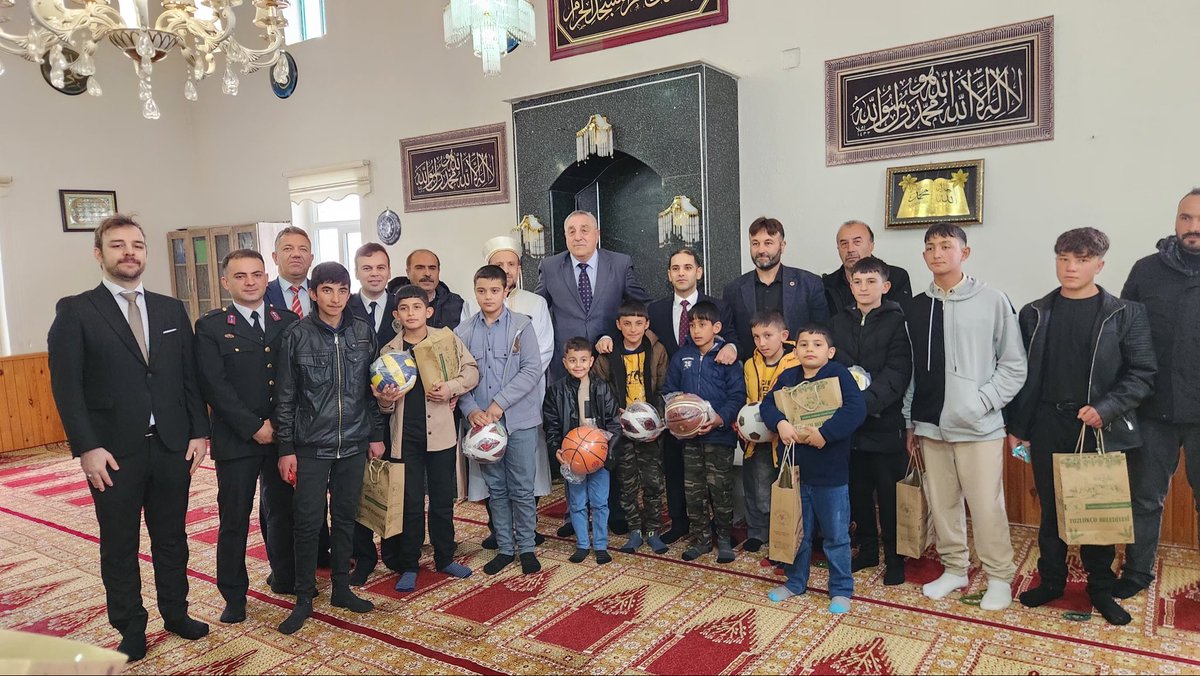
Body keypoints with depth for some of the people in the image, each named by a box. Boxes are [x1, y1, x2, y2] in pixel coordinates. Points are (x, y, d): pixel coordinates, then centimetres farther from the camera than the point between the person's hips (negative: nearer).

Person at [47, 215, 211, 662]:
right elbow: (66, 386, -7)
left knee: (171, 537, 15)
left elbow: (190, 377, 8)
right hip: (114, 452, -3)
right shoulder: (75, 312, -3)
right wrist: (87, 448, -13)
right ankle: (131, 630, 25)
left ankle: (176, 612, 31)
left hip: (172, 445, 3)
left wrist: (199, 432, 3)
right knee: (120, 546, 10)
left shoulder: (172, 310, 8)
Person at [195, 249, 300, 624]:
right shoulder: (211, 327, -2)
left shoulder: (288, 322, 6)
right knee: (234, 520, 6)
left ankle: (284, 576, 32)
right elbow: (215, 386, -9)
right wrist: (254, 427, -13)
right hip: (237, 439, -2)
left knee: (282, 511, 15)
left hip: (283, 436, 3)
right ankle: (234, 596, 20)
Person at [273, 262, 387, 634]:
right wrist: (286, 449, -4)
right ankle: (304, 598, 17)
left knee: (345, 518, 12)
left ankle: (341, 588, 27)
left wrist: (376, 434, 7)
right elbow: (286, 396, -3)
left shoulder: (363, 331, 2)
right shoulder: (297, 335, -5)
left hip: (353, 444, 2)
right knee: (308, 522, 1)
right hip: (311, 446, -2)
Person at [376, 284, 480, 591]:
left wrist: (452, 387, -15)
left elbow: (471, 370, 3)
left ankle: (444, 558, 28)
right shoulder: (389, 351, 2)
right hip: (405, 436, 0)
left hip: (441, 433, 0)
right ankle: (408, 566, 20)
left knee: (443, 499, 11)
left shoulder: (446, 338, 0)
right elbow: (385, 405, 6)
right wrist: (386, 401, -17)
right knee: (411, 503, 6)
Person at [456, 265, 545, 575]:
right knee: (496, 488, 11)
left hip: (519, 420, -3)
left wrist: (499, 403, -15)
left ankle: (526, 547, 19)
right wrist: (471, 410, -12)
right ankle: (505, 548, 23)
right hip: (482, 421, 3)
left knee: (522, 487, 4)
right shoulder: (463, 332, 6)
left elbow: (532, 370, -10)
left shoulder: (522, 326, -3)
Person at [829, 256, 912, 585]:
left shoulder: (897, 321, -3)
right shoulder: (839, 322, 11)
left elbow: (897, 372, -13)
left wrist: (866, 401, -24)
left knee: (890, 495, 4)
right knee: (858, 491, 13)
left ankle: (894, 557, 19)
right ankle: (867, 549, 28)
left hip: (885, 421, -4)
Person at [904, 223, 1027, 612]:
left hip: (979, 427, -4)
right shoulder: (917, 308, 8)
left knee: (987, 506, 0)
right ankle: (954, 569, 28)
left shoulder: (992, 301, -4)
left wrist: (981, 402, -12)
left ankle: (999, 577, 18)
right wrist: (911, 422, 11)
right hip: (931, 426, 4)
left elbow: (1014, 365, -2)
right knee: (942, 502, 12)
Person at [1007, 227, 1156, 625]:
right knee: (1051, 508, 10)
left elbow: (1142, 373, -3)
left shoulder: (1125, 315, -1)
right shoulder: (1035, 314, 5)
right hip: (1048, 428, 2)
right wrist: (1017, 427, 4)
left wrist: (1105, 408, -17)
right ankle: (1051, 580, 24)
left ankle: (1101, 588, 24)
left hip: (1100, 429, -1)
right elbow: (1022, 374, 6)